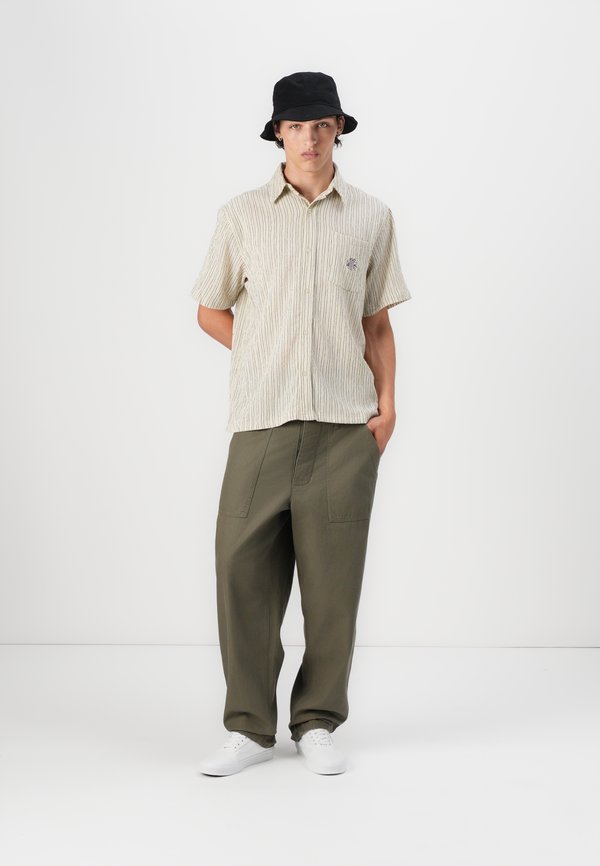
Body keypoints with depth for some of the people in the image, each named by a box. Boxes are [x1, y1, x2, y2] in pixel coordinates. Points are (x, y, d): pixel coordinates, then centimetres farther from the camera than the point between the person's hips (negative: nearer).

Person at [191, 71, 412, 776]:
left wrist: (386, 402, 3)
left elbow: (378, 323, 13)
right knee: (244, 570, -3)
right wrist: (272, 362, 6)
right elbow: (212, 311, 15)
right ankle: (249, 726, 11)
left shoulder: (371, 218, 10)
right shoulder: (241, 216, 8)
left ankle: (317, 724, 16)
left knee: (332, 578, 3)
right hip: (261, 422, 0)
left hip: (345, 425, 0)